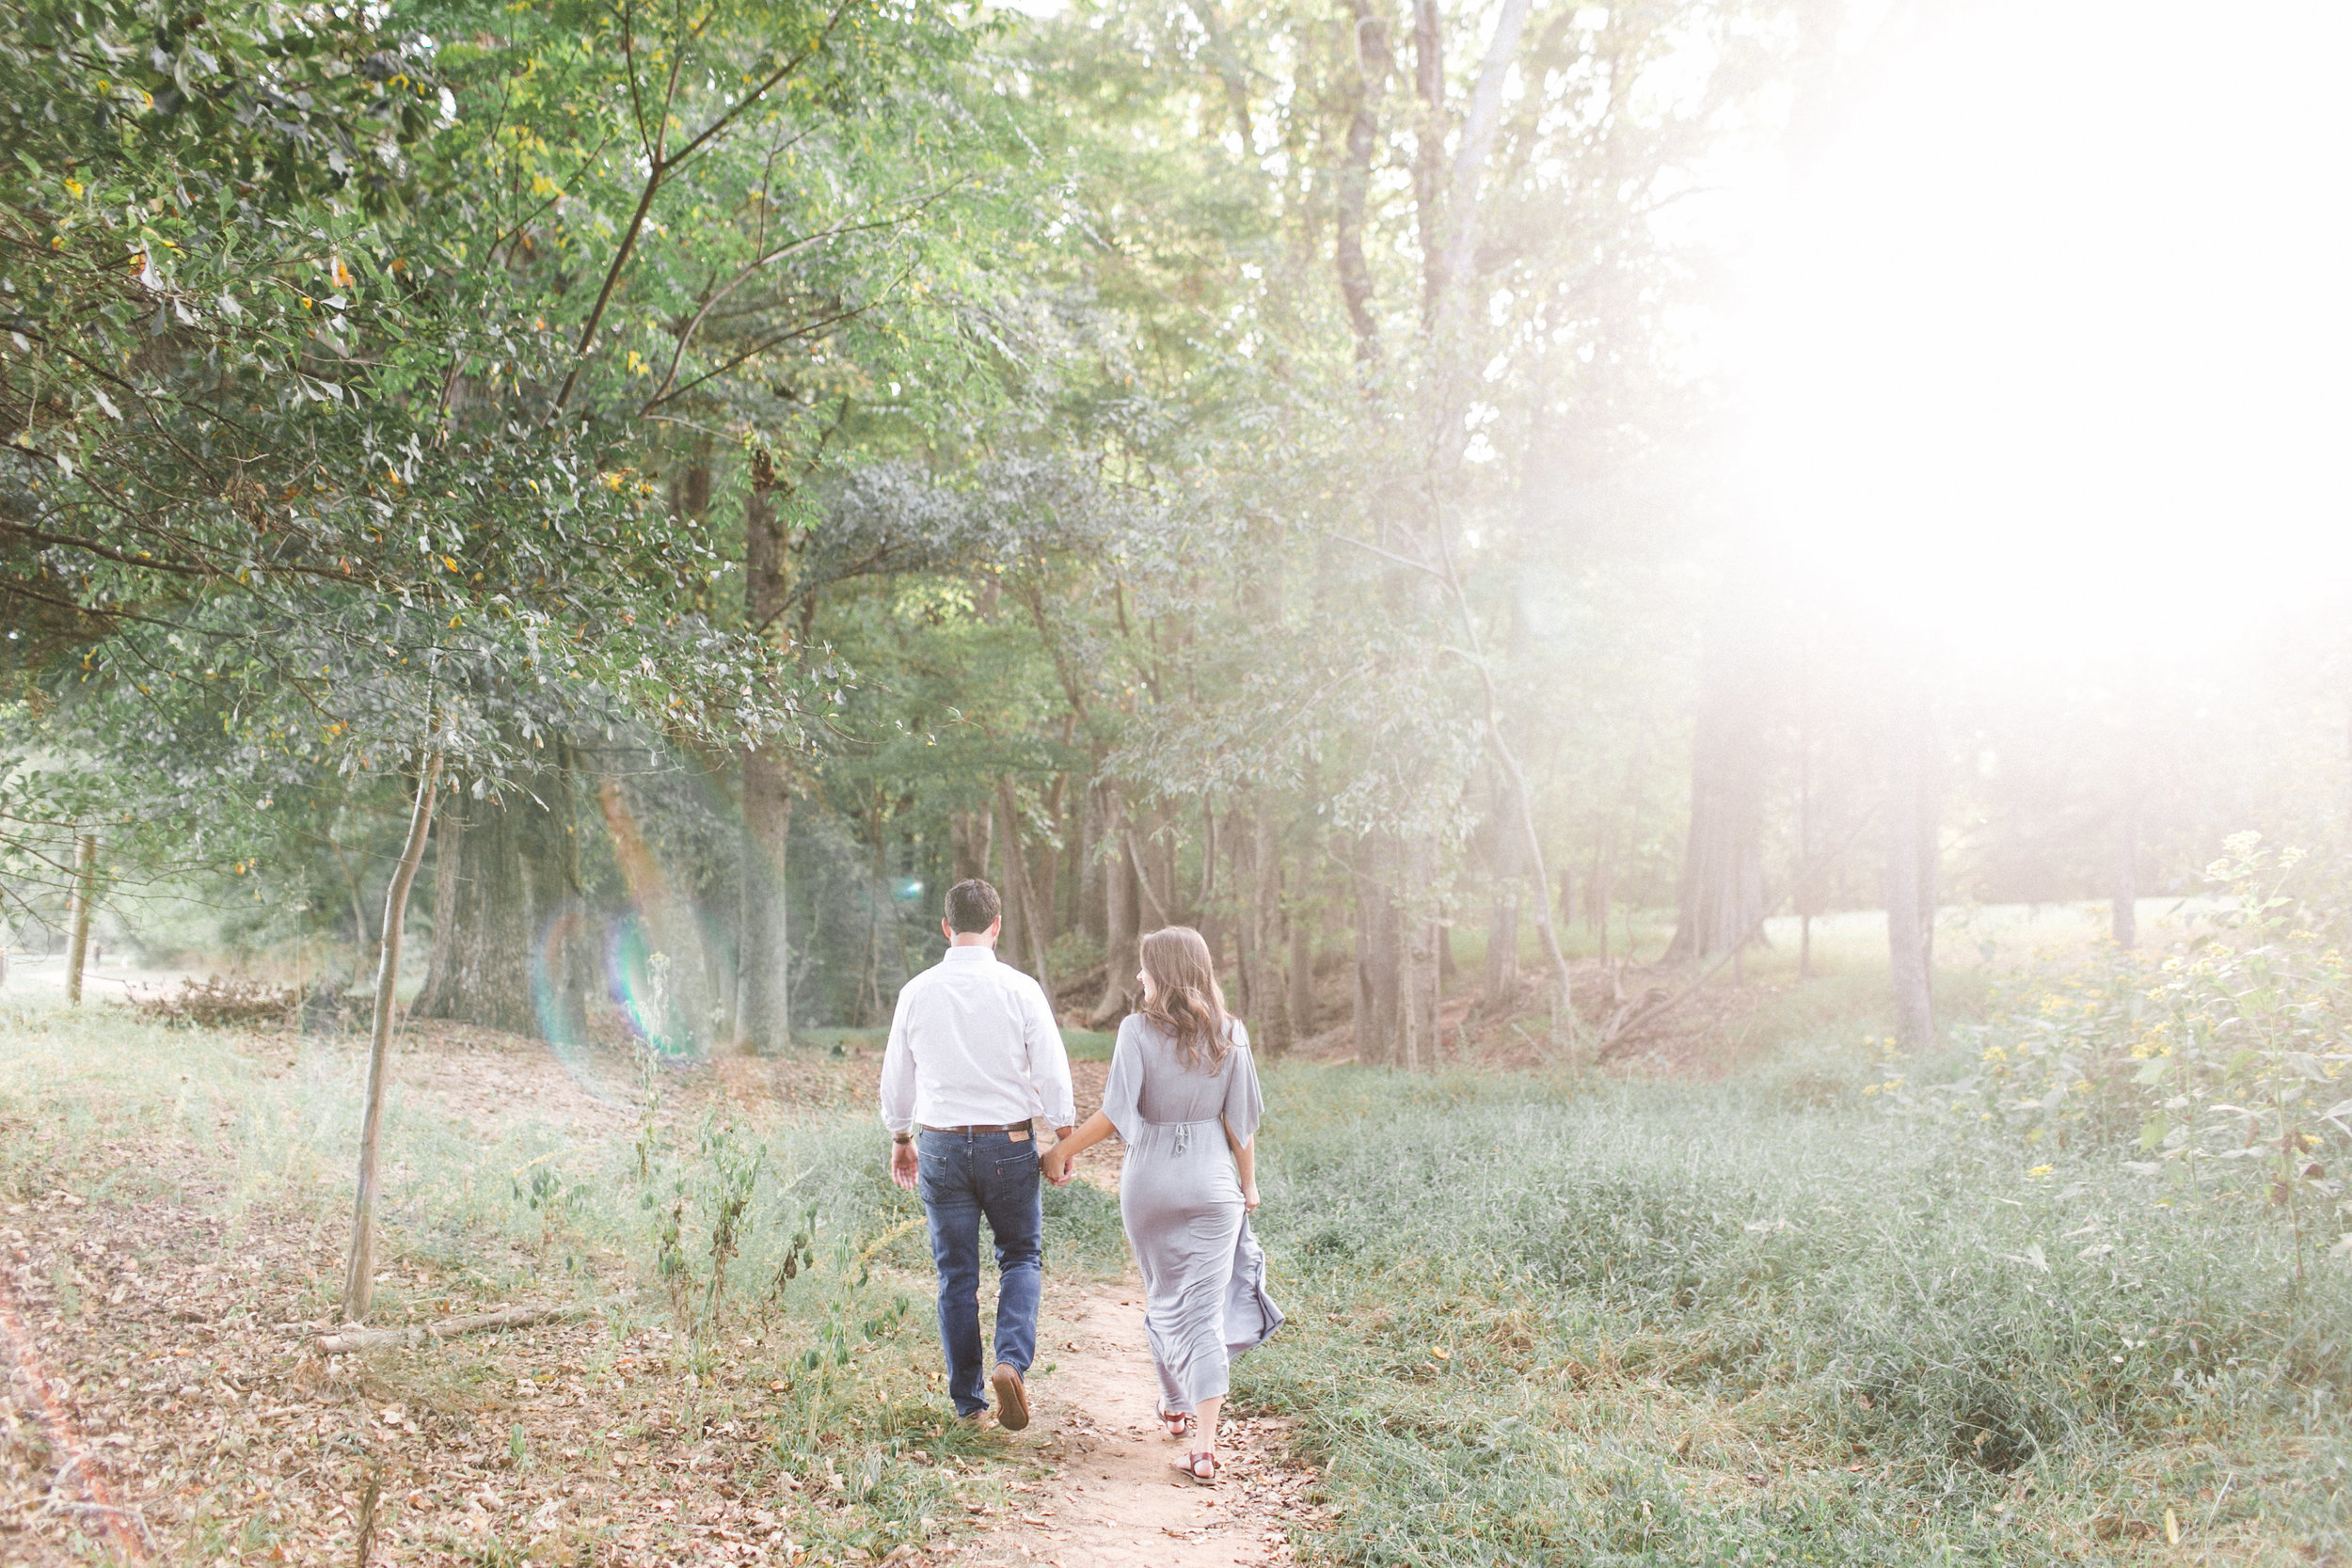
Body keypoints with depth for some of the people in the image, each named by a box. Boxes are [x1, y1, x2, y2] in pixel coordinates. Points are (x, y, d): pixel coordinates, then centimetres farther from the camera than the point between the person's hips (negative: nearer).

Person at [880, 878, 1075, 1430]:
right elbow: (1052, 1072, -6)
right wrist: (1065, 1138, 6)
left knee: (955, 1274, 10)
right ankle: (1012, 1361, -8)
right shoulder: (1020, 990, -8)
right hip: (1009, 1143, -1)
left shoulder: (917, 992, -2)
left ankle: (967, 1400, 16)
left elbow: (897, 1076, 7)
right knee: (1021, 1257, 15)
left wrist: (900, 1140, 21)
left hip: (940, 1145, 2)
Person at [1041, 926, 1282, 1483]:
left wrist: (1063, 1151, -1)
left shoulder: (1138, 1031, -11)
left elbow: (1114, 1114, -14)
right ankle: (1204, 1443, -9)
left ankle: (1173, 1404, 39)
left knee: (1163, 1299, 20)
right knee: (1207, 1310, 0)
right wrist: (1248, 1185, 14)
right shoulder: (1229, 1035, -3)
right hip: (1214, 1184, 1)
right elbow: (1240, 1122, 1)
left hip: (1151, 1182, -1)